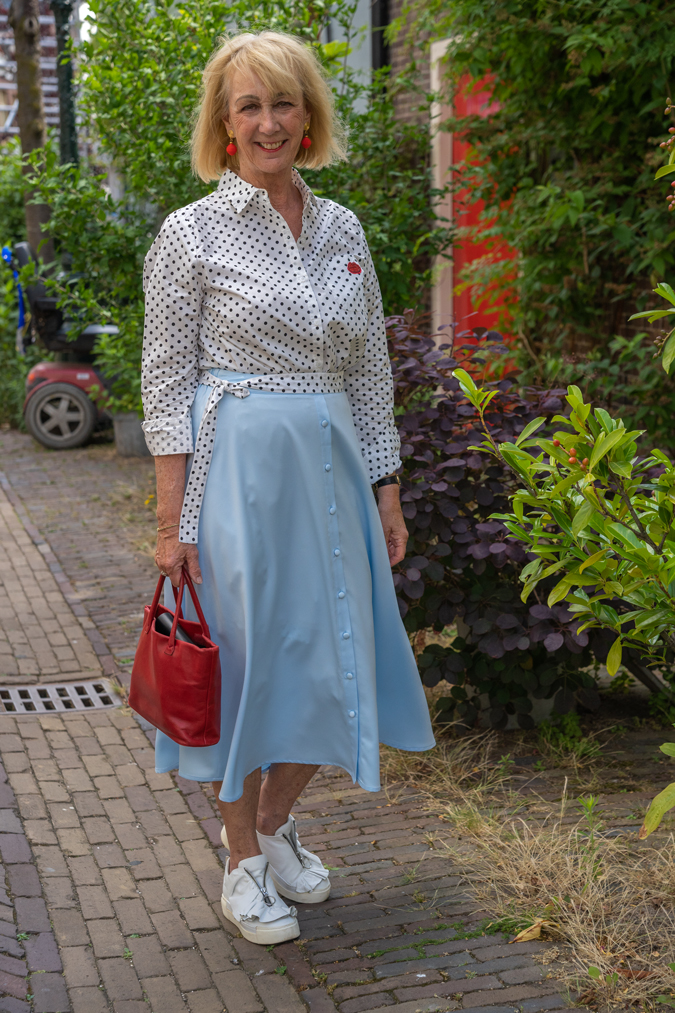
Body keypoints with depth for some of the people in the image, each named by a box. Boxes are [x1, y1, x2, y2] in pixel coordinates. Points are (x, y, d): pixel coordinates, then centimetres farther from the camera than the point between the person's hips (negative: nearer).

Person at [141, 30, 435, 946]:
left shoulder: (342, 231, 9)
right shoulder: (191, 234, -5)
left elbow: (371, 373, 12)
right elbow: (168, 385, -7)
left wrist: (386, 492, 9)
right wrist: (172, 522, -11)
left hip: (332, 472, 5)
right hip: (237, 468, -5)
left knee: (330, 657, 11)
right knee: (246, 657, 5)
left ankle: (277, 823, 36)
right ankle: (244, 863, 25)